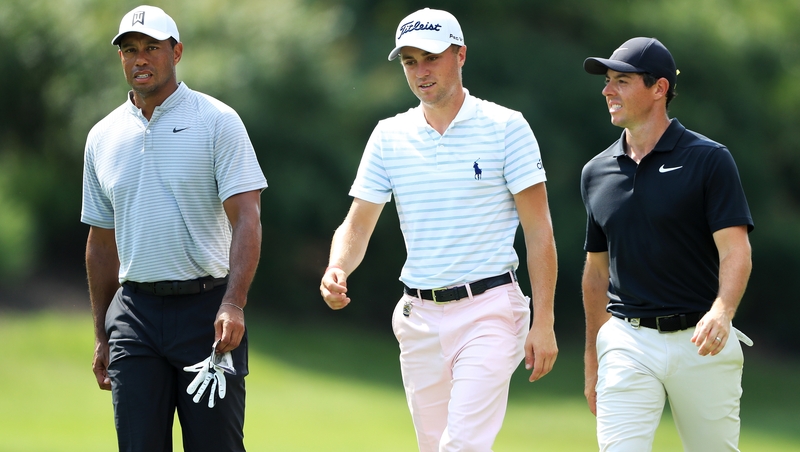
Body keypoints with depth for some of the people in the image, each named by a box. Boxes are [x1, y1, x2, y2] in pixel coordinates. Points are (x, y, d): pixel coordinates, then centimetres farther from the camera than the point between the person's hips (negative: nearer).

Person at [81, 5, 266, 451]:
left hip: (208, 310, -4)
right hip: (135, 311, 4)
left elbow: (246, 218, -10)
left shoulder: (217, 122, -2)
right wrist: (102, 335, 17)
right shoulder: (103, 137, 12)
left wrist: (233, 305, -24)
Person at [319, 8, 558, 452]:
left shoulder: (505, 127, -2)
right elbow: (358, 224, 8)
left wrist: (543, 322, -10)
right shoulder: (389, 136, 9)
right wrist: (336, 271, -14)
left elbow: (539, 232, -3)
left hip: (488, 310, -5)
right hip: (419, 316, 5)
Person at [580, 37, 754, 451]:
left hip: (703, 343, -3)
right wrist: (592, 361, 19)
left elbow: (735, 250, -11)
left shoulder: (709, 160, -3)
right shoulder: (596, 172, 11)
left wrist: (722, 311, -31)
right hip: (627, 343, 3)